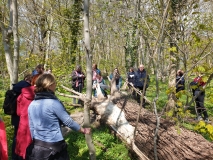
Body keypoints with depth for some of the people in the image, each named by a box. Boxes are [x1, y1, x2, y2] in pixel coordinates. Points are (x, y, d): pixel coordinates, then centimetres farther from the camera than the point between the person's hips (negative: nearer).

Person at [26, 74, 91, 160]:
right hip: (54, 146, -5)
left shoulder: (32, 105, 0)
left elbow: (32, 128, 8)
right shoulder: (54, 103, -18)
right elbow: (68, 121, -11)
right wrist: (83, 130, 3)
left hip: (37, 146, 6)